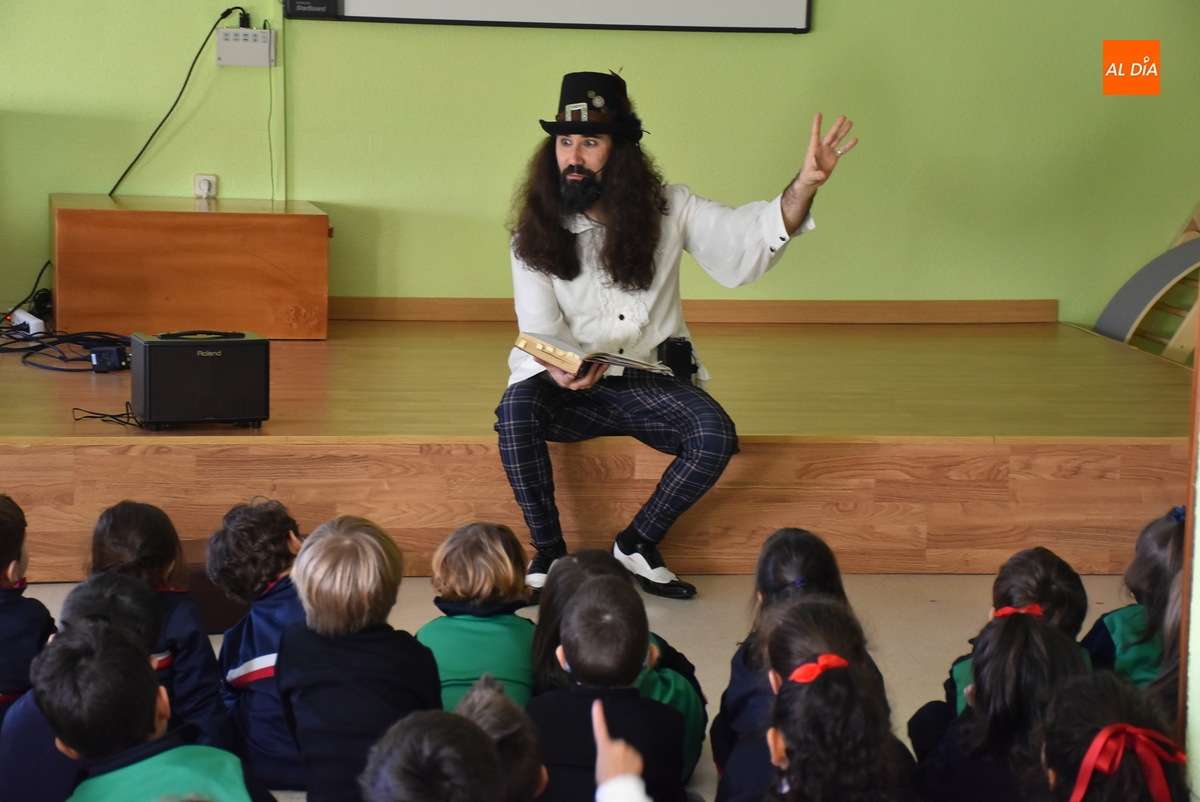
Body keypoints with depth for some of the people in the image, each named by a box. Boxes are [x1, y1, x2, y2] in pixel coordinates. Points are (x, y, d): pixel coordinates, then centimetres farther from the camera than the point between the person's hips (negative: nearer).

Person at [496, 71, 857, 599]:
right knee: (516, 411, -33)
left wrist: (803, 186, -23)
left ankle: (638, 543, -6)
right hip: (572, 387, -1)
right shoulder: (535, 237, -3)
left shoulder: (667, 210, 2)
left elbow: (748, 239, -5)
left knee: (716, 435, -27)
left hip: (652, 381, 1)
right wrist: (557, 371, -32)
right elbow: (539, 333, -8)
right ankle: (548, 551, -15)